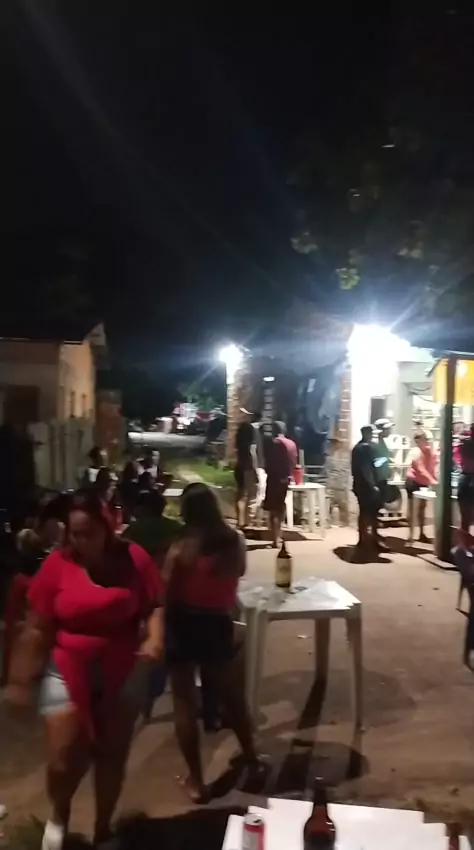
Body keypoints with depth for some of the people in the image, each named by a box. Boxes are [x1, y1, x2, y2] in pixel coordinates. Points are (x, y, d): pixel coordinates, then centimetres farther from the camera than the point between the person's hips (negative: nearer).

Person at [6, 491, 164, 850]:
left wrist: (155, 638, -23)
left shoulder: (135, 558, -10)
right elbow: (37, 630, -6)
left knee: (112, 756, 14)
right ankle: (59, 815, 30)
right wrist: (21, 680, -4)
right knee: (65, 758, -5)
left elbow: (156, 606, -4)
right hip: (68, 671, -1)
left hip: (122, 673, 1)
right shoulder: (57, 564, -11)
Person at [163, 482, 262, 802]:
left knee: (185, 702, 11)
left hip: (183, 626, -3)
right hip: (218, 624, 4)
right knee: (232, 693, 23)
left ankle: (196, 779, 20)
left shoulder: (182, 549, -20)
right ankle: (251, 758, 41)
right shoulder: (234, 542, -8)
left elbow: (166, 593, -16)